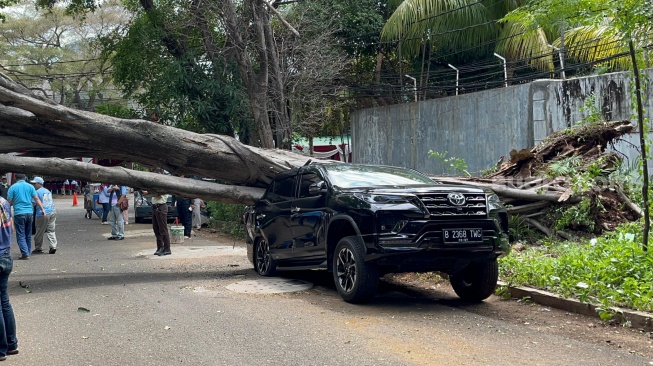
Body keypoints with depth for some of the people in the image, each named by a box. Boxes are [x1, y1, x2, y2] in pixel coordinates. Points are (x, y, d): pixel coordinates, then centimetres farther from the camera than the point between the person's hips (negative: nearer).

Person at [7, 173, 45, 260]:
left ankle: (25, 253, -10)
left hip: (19, 213, -4)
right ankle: (28, 252, 21)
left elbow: (9, 202, -3)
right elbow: (37, 199, 1)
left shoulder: (13, 187, -2)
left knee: (21, 235, 0)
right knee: (28, 235, 15)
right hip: (30, 212, 4)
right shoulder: (30, 186, 5)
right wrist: (42, 209, 2)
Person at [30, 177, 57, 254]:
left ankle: (38, 248, 13)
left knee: (39, 232, 5)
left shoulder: (37, 192, -8)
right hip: (52, 212, 7)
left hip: (43, 214, -7)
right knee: (51, 231, 8)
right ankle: (53, 246, -4)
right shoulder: (48, 191, 16)